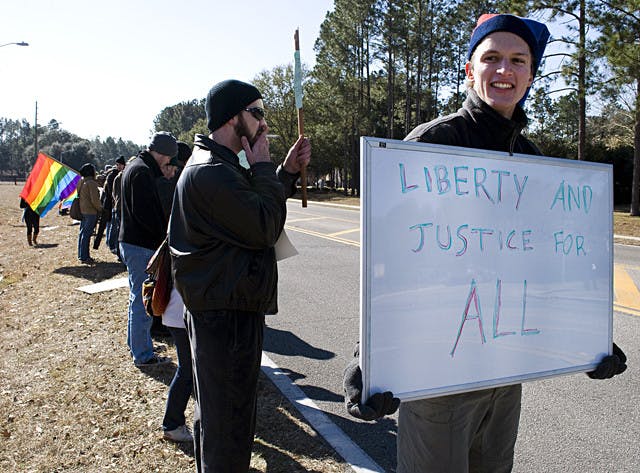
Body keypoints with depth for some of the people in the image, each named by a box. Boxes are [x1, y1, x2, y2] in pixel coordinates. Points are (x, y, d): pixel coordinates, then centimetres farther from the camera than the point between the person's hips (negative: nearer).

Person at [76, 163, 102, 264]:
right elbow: (94, 200, -18)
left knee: (82, 233, 14)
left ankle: (82, 255, 23)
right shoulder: (91, 183, -15)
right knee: (86, 234, -6)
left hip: (82, 210, 9)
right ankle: (84, 257, -3)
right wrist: (100, 209, -4)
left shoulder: (81, 182, 13)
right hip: (90, 212, -9)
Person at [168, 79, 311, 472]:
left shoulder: (220, 166, 15)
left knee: (216, 416, 26)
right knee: (229, 426, 2)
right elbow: (266, 229, -22)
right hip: (227, 316, -11)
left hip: (223, 309, 11)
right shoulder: (211, 172, -20)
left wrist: (288, 171, 6)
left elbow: (254, 214, 15)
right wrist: (263, 169, -11)